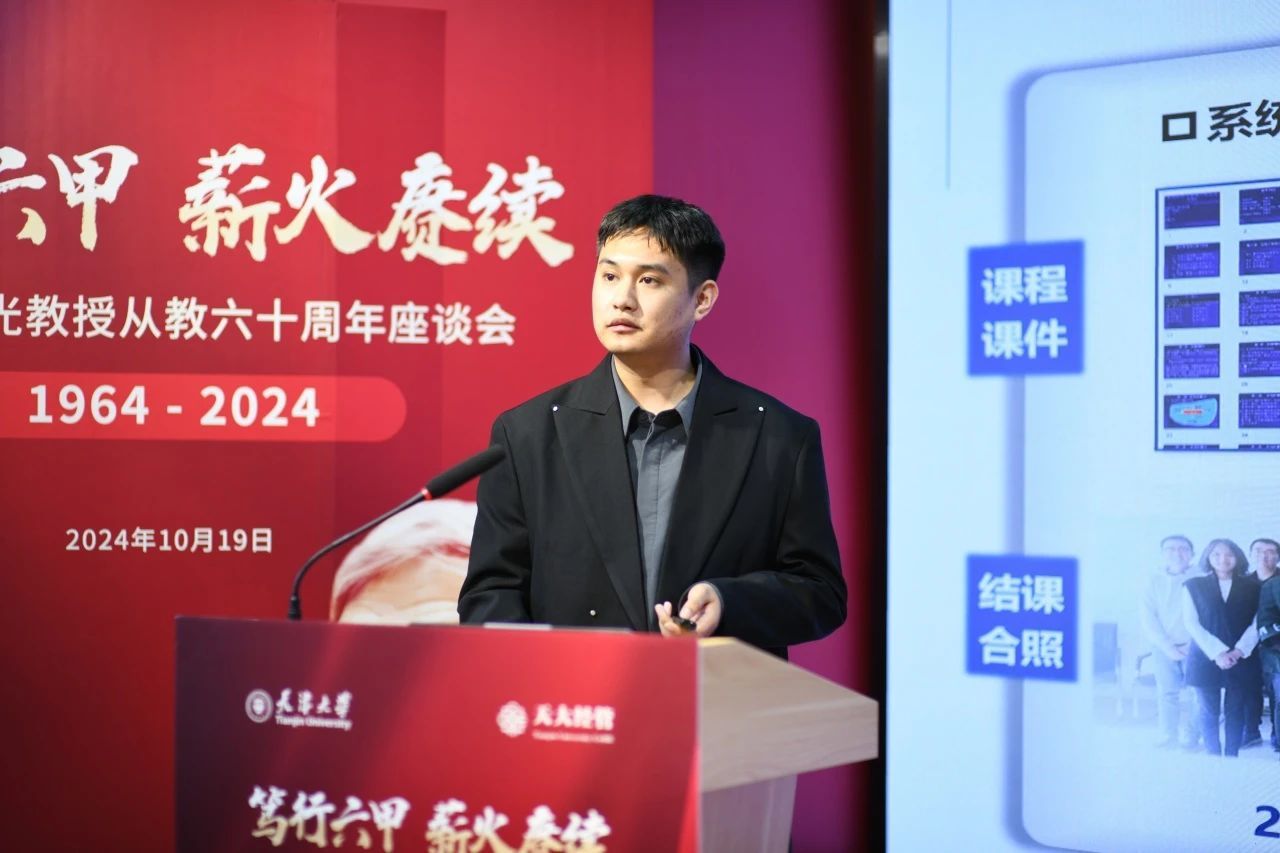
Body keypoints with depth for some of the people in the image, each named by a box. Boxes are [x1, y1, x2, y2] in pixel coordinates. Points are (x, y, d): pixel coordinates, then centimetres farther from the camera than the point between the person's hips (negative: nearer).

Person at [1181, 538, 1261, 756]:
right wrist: (1217, 653, -12)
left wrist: (1239, 651, -11)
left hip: (1241, 661, 1)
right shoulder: (1194, 586, 5)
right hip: (1206, 659, -1)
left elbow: (1257, 624, 2)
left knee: (1236, 712, 1)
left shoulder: (1251, 587, 7)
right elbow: (1191, 623, -1)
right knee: (1210, 712, -1)